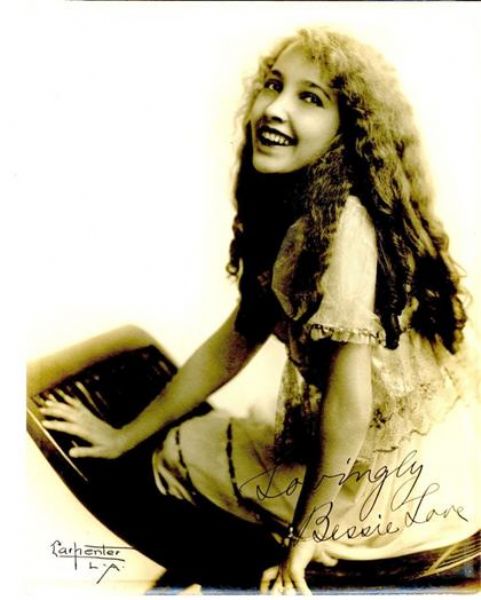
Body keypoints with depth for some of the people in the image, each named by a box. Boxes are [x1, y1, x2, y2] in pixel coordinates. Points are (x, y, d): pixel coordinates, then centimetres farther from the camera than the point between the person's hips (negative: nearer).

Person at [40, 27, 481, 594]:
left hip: (401, 477, -8)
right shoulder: (291, 214, 1)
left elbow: (350, 404, -26)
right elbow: (235, 341, 6)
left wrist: (301, 535, -12)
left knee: (181, 453, 5)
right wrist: (124, 435, 11)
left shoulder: (342, 227, -28)